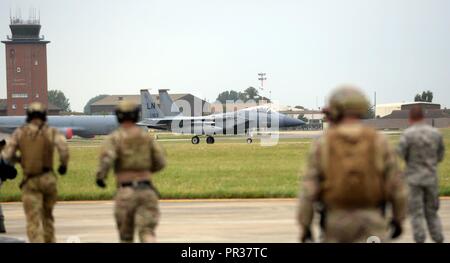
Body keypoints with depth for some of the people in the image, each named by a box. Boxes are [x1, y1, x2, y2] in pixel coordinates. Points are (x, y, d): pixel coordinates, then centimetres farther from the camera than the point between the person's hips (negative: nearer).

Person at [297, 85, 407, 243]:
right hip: (370, 222, -1)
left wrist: (304, 227, 0)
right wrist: (398, 219, 13)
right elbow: (395, 186, -2)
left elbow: (309, 188, -8)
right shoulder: (379, 142, -5)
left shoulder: (323, 144, -5)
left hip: (335, 222, 1)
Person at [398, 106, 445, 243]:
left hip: (413, 178, -3)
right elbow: (440, 156, 10)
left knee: (416, 213, 2)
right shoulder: (436, 133, 2)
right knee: (432, 212, 14)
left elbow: (400, 156, -10)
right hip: (431, 178, 4)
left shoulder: (408, 134, -11)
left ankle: (420, 240, -2)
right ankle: (438, 239, 7)